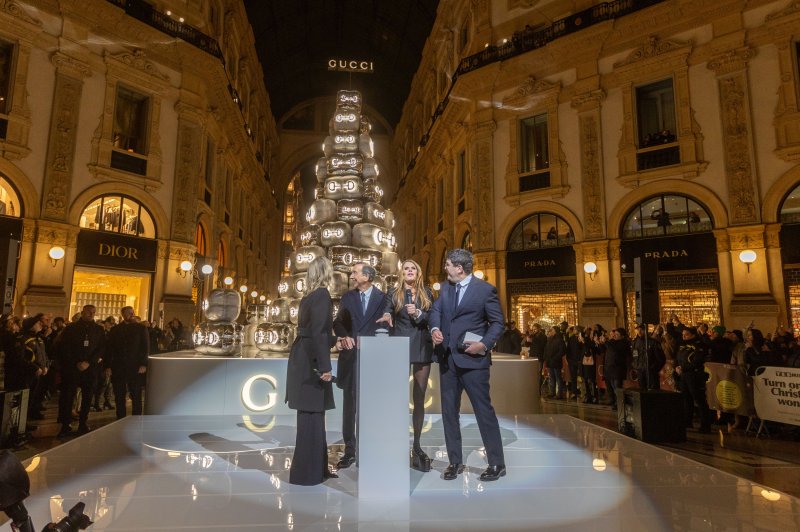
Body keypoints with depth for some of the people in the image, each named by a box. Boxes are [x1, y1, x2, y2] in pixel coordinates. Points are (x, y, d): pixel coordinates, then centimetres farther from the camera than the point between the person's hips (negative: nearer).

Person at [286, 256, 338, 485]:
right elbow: (316, 332, -22)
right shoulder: (322, 295, -14)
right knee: (311, 416, 0)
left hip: (304, 359, 9)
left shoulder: (310, 295, 13)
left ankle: (317, 467, 27)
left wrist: (335, 340, 34)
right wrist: (324, 366, -22)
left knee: (313, 415, 16)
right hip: (311, 363, -9)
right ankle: (307, 472, 10)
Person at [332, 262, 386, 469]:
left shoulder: (382, 297, -2)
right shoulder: (347, 297, 10)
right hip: (351, 356, 3)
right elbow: (338, 322, 13)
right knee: (350, 404, 7)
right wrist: (345, 336, -6)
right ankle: (350, 450, 16)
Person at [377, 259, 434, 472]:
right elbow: (386, 313, -8)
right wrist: (387, 316, -31)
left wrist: (419, 314, -13)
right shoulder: (394, 293, 6)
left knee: (419, 398, 6)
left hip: (422, 348, 2)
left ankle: (417, 446, 16)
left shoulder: (427, 294, 11)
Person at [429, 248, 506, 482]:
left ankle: (497, 463, 14)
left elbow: (497, 323, -4)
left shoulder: (485, 290, -7)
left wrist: (485, 344, -17)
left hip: (472, 359, -6)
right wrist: (435, 328, -11)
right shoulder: (446, 287, 11)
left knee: (484, 410, 0)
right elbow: (436, 310, 10)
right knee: (449, 410, 11)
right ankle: (455, 461, 24)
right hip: (447, 358, 6)